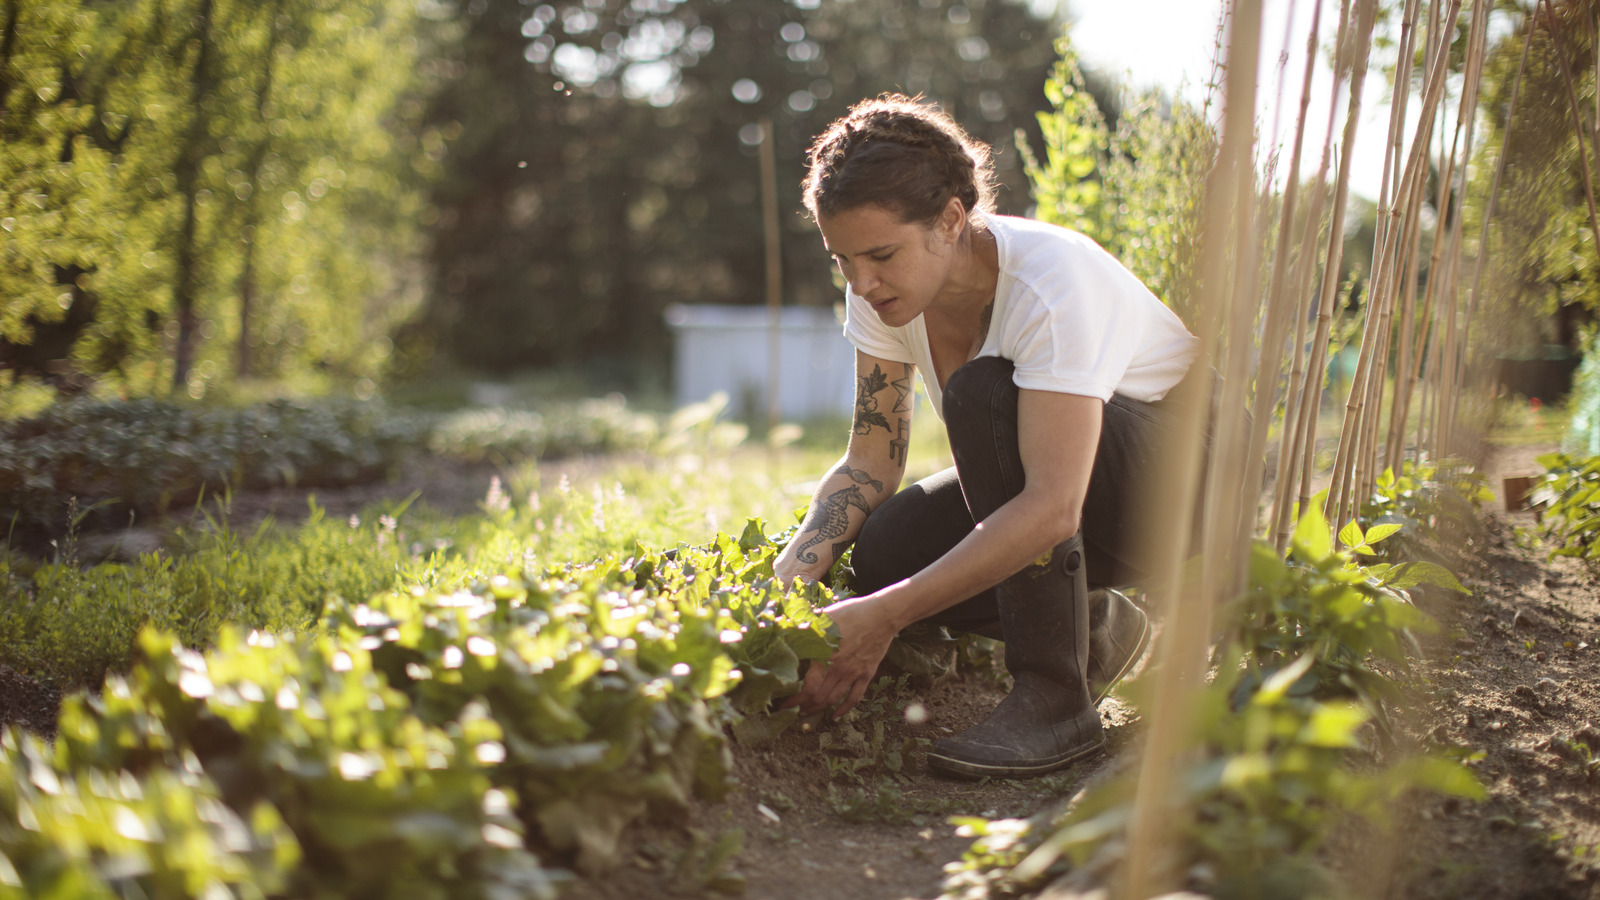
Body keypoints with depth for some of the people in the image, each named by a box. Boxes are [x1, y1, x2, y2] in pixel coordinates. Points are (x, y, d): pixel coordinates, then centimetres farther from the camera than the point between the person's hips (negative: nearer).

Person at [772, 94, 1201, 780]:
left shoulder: (1050, 280, -32)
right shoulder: (885, 289, -11)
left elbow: (1052, 509, -40)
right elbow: (870, 461, -8)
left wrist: (883, 618, -45)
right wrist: (789, 577, -25)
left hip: (1184, 483, -6)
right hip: (1037, 481, 6)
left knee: (984, 391, -34)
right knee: (882, 554, -22)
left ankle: (1054, 698, -26)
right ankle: (1089, 629, 4)